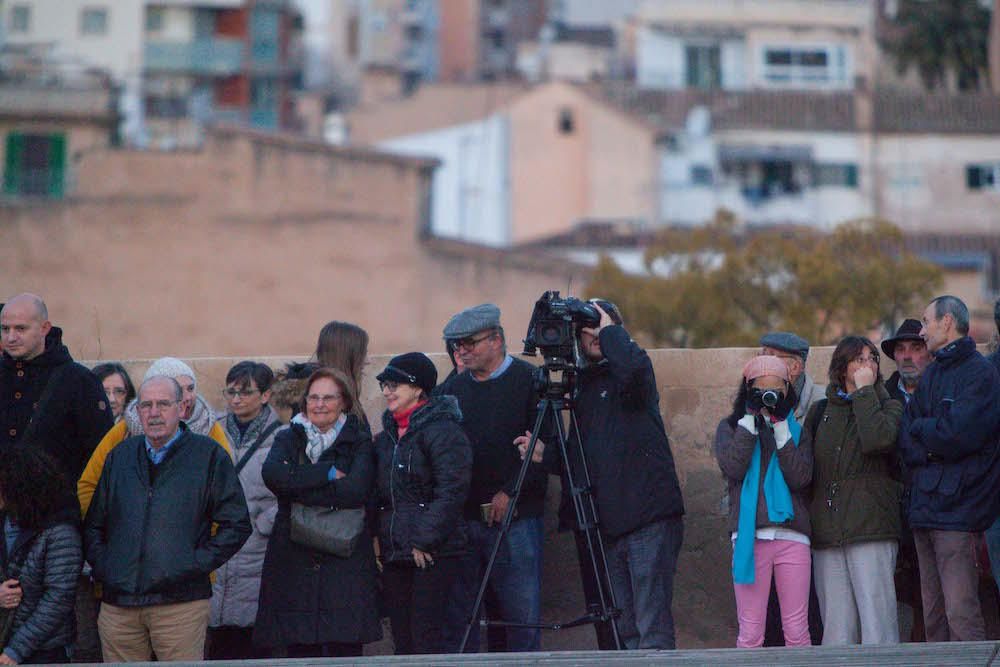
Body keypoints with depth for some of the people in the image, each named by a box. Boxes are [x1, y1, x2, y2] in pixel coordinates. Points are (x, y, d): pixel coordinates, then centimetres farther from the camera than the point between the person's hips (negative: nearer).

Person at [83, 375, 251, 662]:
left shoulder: (208, 455, 5)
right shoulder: (120, 456, 16)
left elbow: (236, 524, 2)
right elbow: (93, 524, 22)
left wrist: (197, 563, -6)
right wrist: (101, 566, 6)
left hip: (181, 603, -4)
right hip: (118, 603, 4)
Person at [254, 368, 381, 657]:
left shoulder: (359, 442, 8)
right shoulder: (289, 438, 14)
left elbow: (357, 490, -12)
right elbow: (272, 474, -8)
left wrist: (297, 487, -7)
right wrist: (328, 473, -10)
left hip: (344, 565, -2)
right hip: (294, 565, 2)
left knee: (344, 650, -8)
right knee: (300, 653, -2)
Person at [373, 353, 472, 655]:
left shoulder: (441, 430, -10)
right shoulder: (386, 436, 17)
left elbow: (451, 491, -16)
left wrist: (425, 540, -17)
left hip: (433, 554, -8)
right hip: (394, 553, 8)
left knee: (427, 637, -12)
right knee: (403, 640, 7)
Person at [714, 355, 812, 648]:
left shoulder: (797, 431, 16)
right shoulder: (731, 427, 14)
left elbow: (801, 477, -2)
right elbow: (732, 466, -7)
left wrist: (780, 426, -4)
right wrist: (752, 417, -4)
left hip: (792, 536, 1)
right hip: (750, 536, -1)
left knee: (797, 631, -2)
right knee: (750, 633, -4)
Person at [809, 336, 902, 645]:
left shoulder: (889, 407, 9)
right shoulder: (820, 411, 18)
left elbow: (878, 440, -13)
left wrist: (864, 391, -4)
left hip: (871, 528, -3)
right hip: (826, 533, 3)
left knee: (876, 618, -10)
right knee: (836, 623, -1)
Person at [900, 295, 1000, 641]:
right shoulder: (932, 374, 19)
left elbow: (958, 434, -17)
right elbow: (906, 440, 10)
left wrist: (919, 429, 0)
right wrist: (935, 441, -10)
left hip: (956, 509, -8)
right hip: (925, 508, 8)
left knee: (961, 614, -14)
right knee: (934, 618, 7)